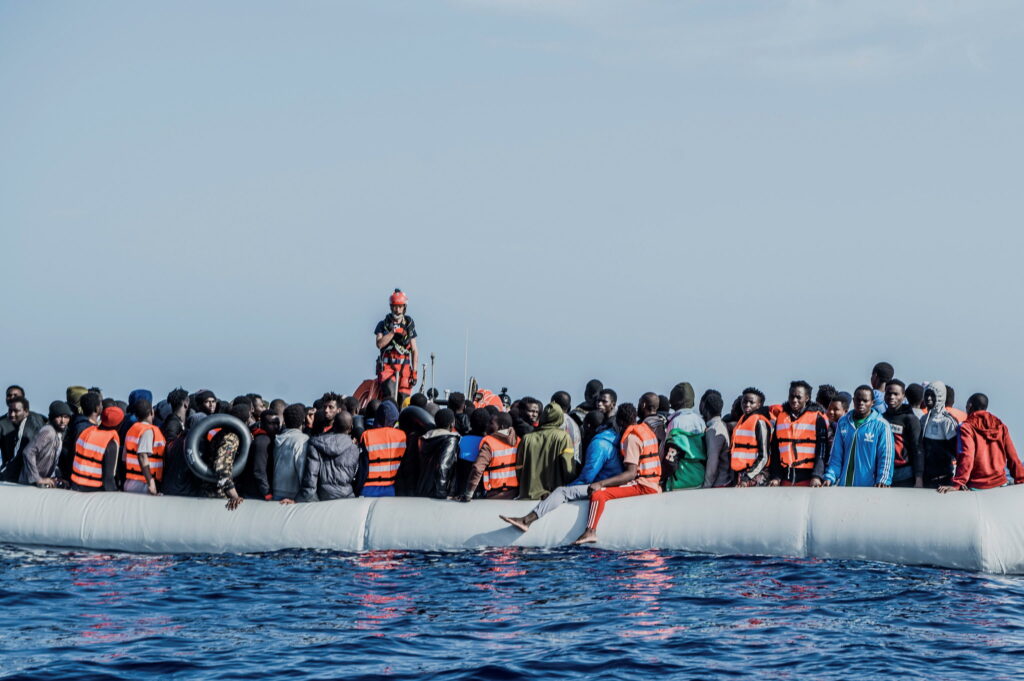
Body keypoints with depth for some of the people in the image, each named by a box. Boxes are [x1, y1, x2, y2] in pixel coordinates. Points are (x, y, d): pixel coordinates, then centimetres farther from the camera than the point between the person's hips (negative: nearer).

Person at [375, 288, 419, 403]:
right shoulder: (383, 325, 7)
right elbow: (379, 344, -7)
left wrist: (414, 371, 4)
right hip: (387, 366, -2)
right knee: (390, 397, -22)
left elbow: (414, 350, 11)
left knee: (404, 400, -5)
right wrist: (393, 332, -14)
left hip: (405, 367, 2)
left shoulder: (409, 325, 11)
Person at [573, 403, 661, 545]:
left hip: (642, 486, -10)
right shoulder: (646, 429, 16)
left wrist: (601, 483, -25)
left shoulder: (631, 437, -12)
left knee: (598, 493, -25)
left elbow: (631, 473, -21)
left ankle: (590, 532, -40)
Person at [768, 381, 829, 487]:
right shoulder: (781, 417, 14)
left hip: (807, 478, -5)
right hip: (786, 477, 5)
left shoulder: (817, 418, 0)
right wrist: (775, 476, 7)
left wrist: (817, 476, -15)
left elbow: (822, 450, -5)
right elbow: (775, 450, 15)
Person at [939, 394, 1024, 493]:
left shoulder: (967, 428, -4)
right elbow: (1012, 457, 5)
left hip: (977, 486, -4)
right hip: (1000, 483, 4)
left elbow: (966, 457, -16)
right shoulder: (1000, 426, 8)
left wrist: (957, 484, -19)